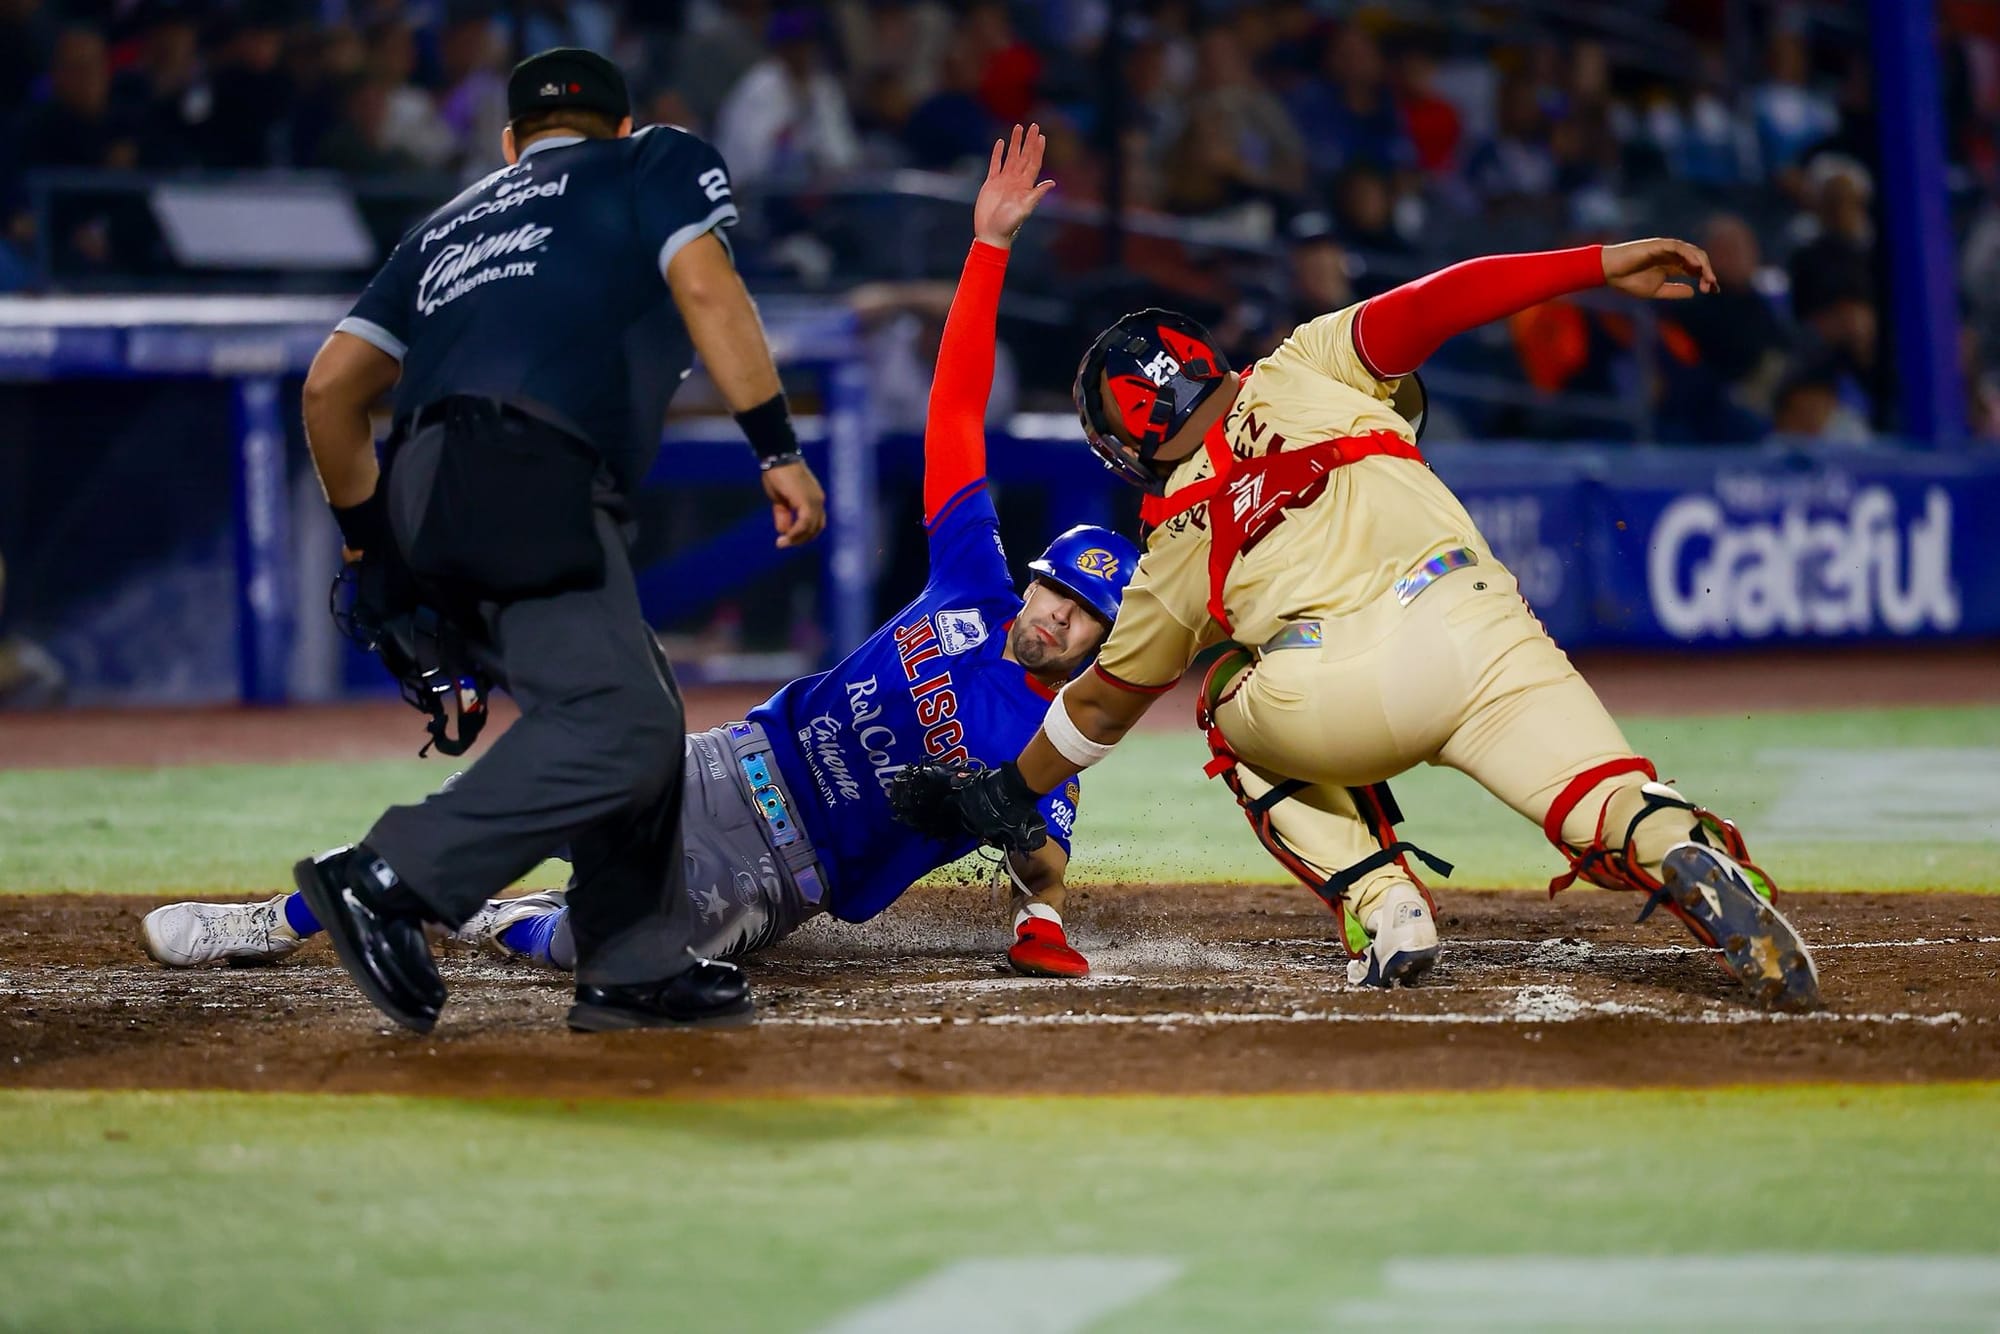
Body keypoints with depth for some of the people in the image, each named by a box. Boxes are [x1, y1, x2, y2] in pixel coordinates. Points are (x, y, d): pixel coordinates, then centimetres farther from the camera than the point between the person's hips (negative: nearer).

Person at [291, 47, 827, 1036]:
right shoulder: (656, 163, 22)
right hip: (526, 476, -7)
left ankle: (635, 971, 6)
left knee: (638, 721, 14)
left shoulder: (453, 222, 34)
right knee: (615, 725, -19)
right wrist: (777, 449, -5)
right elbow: (705, 289, 1)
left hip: (427, 499, 8)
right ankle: (390, 877, -29)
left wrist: (369, 546, 29)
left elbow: (331, 385, 23)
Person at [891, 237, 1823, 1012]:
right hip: (1474, 627, 0)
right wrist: (1601, 266, 12)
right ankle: (1687, 857, -39)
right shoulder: (1301, 374, 30)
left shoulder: (1179, 543, 29)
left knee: (1237, 714, 33)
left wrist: (1009, 794, 57)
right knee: (1615, 816, -2)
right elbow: (1423, 308, 13)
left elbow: (1099, 707, 41)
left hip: (1329, 699, 0)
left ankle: (1381, 907, 14)